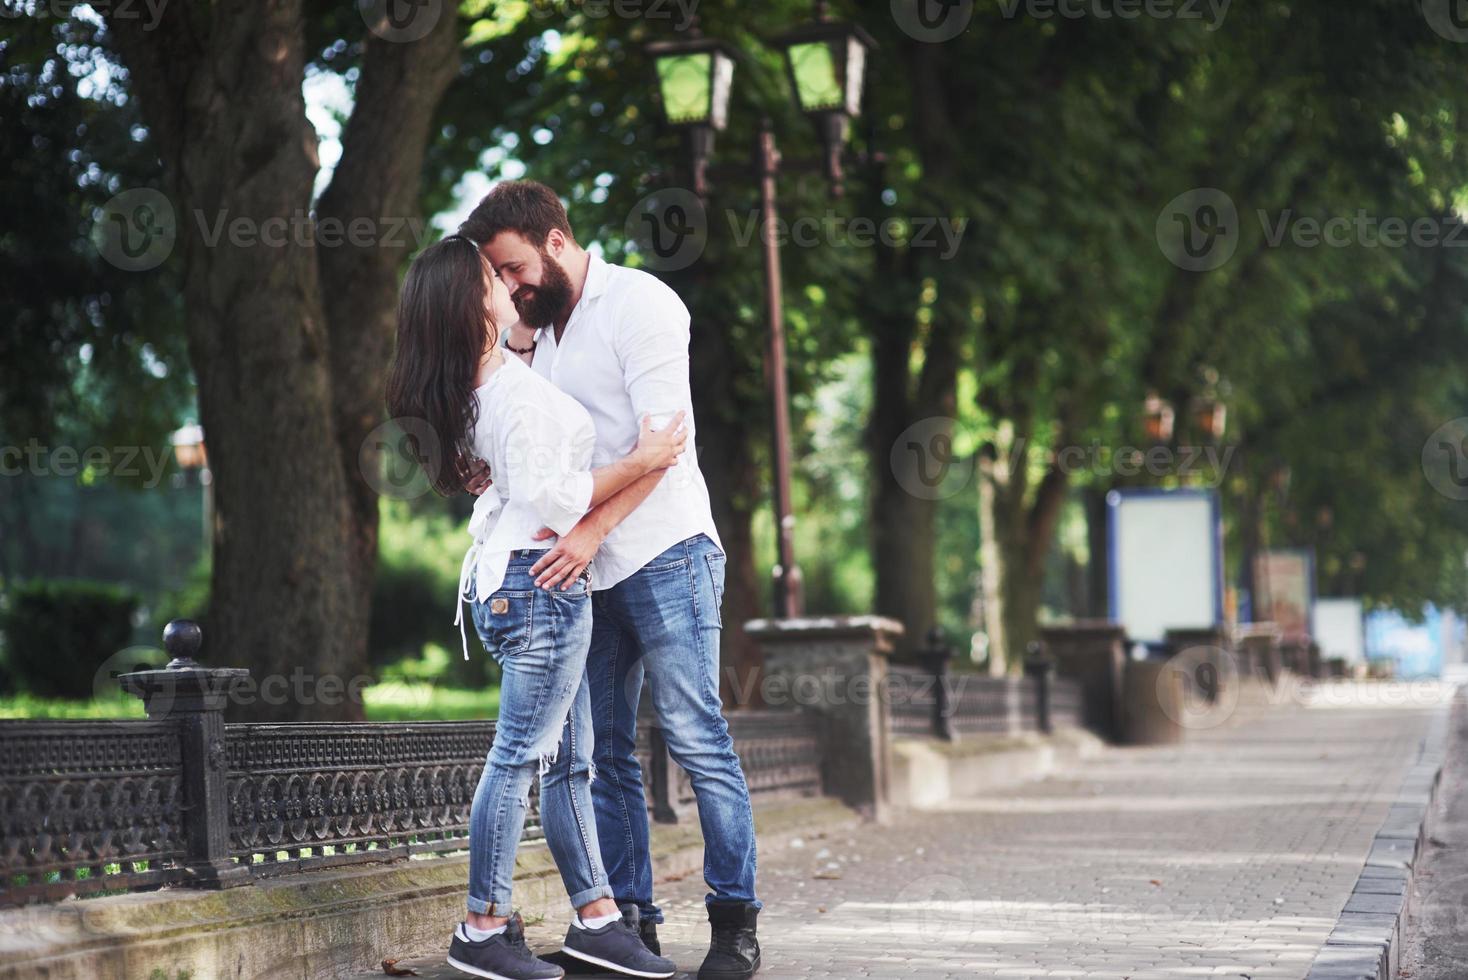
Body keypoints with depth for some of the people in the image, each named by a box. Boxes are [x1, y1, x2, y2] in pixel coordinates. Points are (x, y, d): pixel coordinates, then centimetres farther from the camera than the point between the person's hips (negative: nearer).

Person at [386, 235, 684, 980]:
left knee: (569, 761, 11)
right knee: (519, 757, -6)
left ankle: (594, 916, 15)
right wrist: (640, 462, -17)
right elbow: (551, 499, -22)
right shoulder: (519, 394, -20)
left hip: (516, 581, 10)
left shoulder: (478, 386, 9)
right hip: (543, 582, -10)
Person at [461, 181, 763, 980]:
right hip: (586, 567, 8)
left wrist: (591, 531, -24)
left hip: (663, 553, -8)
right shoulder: (537, 329, 17)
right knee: (603, 752, 5)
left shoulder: (639, 302, -7)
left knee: (696, 740, -9)